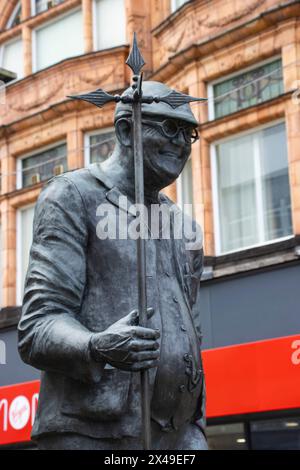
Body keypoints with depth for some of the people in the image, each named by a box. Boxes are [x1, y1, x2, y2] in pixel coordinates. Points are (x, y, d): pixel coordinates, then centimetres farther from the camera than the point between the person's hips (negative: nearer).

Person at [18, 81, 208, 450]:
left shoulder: (182, 225, 20)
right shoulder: (72, 197, 1)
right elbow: (38, 330, -8)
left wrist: (196, 431, 16)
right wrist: (98, 347, -29)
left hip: (176, 436, 6)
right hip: (91, 433, -5)